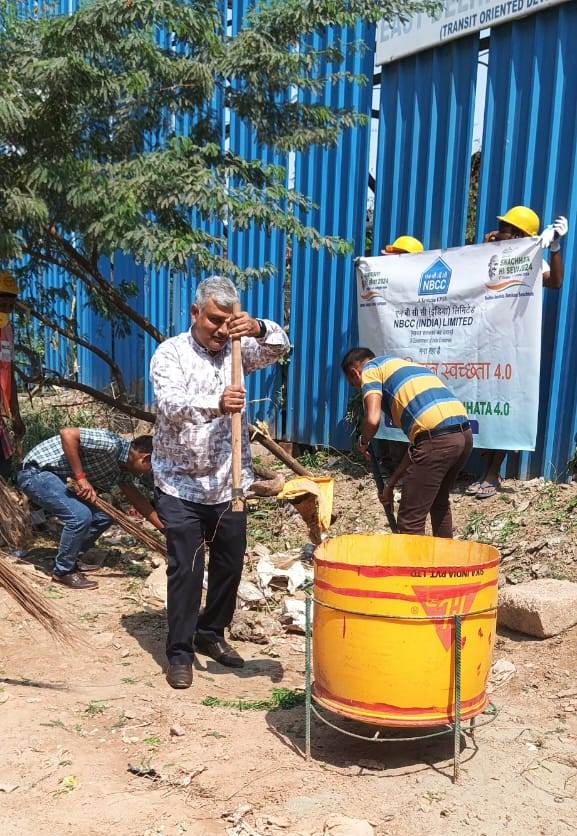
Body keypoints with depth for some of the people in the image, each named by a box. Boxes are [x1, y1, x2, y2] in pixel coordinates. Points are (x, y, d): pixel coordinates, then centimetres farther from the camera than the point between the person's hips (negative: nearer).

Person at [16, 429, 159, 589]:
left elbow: (137, 499, 15)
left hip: (57, 476, 10)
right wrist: (81, 478, -28)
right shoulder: (112, 444, -25)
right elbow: (67, 433, -34)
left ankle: (73, 559, 23)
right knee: (80, 515, -24)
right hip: (36, 472, -10)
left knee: (103, 517, 6)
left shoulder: (120, 466, 6)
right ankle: (63, 572, -4)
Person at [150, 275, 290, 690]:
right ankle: (180, 653, 16)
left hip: (229, 484, 4)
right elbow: (171, 405, -26)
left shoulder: (237, 348, 3)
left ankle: (211, 634, 36)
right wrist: (216, 403, -46)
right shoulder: (170, 353, -9)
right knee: (185, 571, 0)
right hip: (181, 485, -4)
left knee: (230, 566, 14)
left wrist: (259, 329, -35)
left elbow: (280, 348, -12)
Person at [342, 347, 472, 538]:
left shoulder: (370, 369, 10)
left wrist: (363, 443, 12)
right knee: (440, 503, 30)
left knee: (410, 521, 3)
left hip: (437, 438, -9)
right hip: (465, 434, 9)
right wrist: (391, 482, 32)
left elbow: (372, 419, -11)